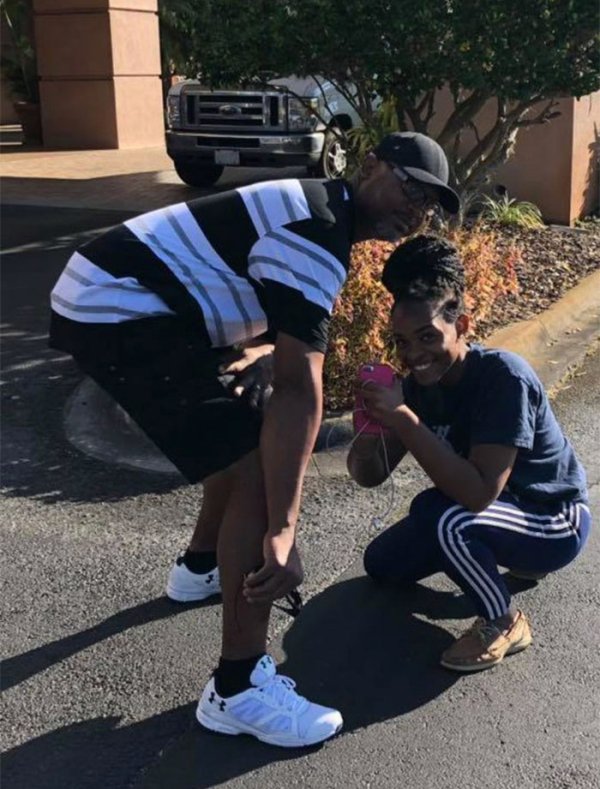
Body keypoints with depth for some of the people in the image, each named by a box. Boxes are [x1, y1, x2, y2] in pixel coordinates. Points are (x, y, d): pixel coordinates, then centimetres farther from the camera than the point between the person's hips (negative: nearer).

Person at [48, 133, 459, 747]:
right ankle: (237, 690, -6)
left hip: (112, 297, 11)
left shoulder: (320, 214, 15)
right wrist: (282, 531, -27)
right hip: (115, 311, -11)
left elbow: (277, 331, 25)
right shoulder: (316, 237, -18)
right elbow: (300, 390, -25)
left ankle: (200, 567, 44)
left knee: (246, 433, 24)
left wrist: (250, 356, 1)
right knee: (258, 471, -14)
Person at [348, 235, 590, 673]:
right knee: (382, 564, 9)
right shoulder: (420, 383, -9)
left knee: (441, 514, -34)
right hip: (494, 513, 8)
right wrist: (370, 425, -30)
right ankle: (510, 555, 22)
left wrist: (402, 419, -41)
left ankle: (505, 623, -8)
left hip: (555, 523, -8)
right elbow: (371, 475, -9)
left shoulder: (504, 376, -31)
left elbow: (480, 494, -38)